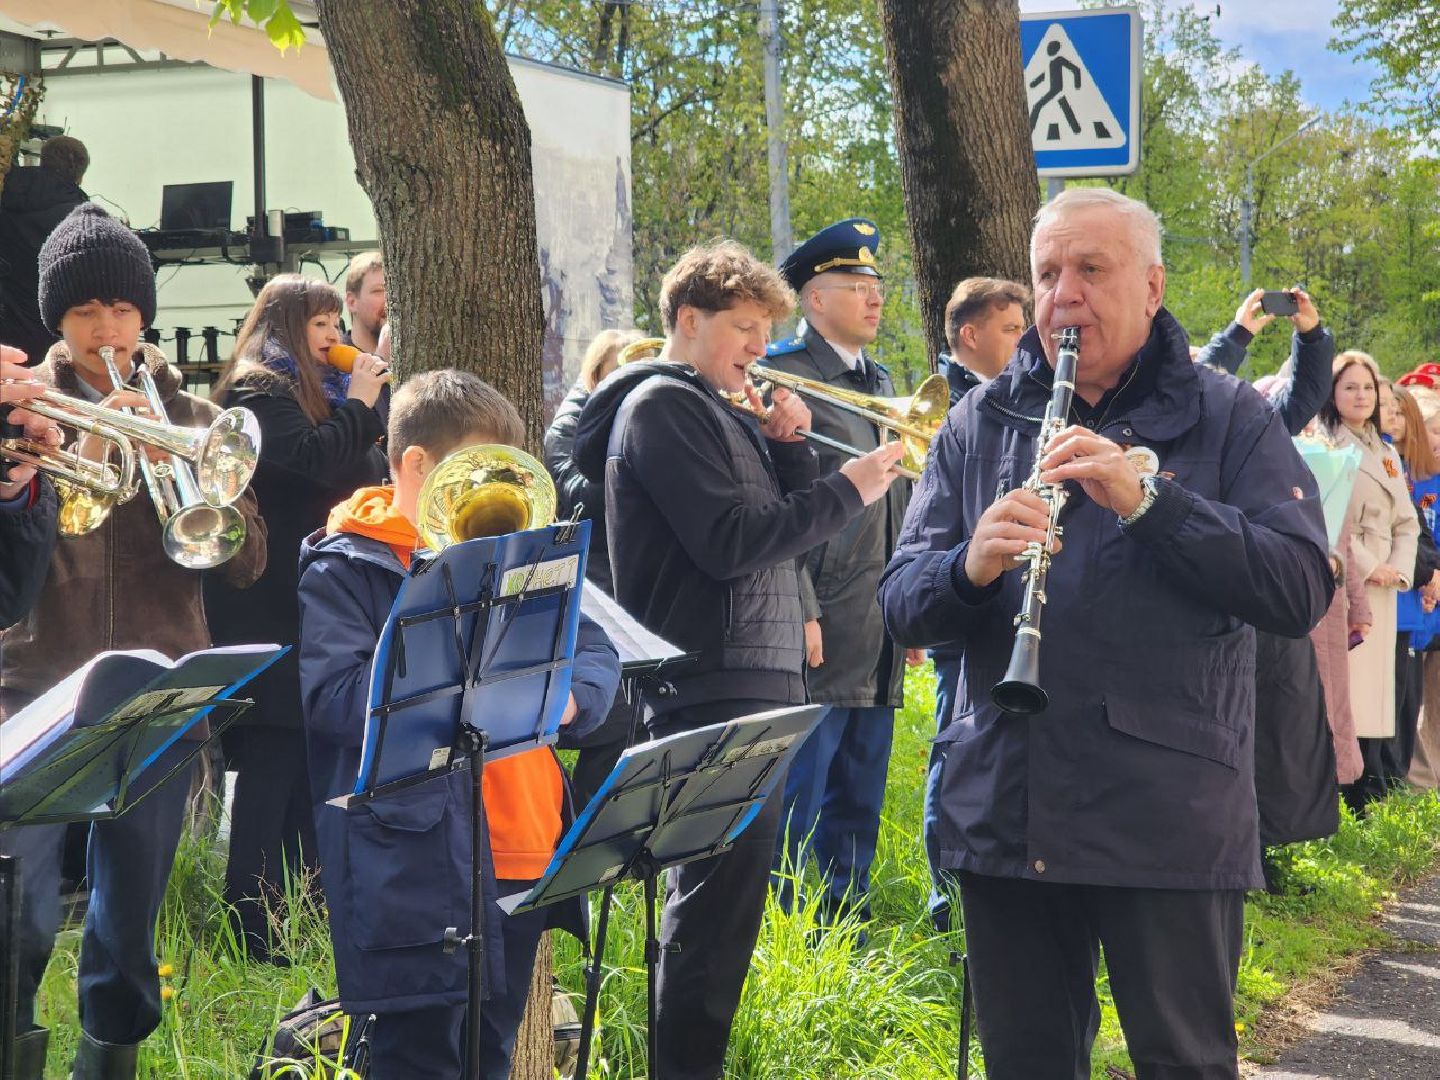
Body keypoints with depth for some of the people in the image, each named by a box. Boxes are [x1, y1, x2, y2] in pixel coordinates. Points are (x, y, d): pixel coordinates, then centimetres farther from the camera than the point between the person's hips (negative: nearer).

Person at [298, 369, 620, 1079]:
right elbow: (334, 696, -17)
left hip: (522, 853, 7)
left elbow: (596, 650, 10)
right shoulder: (344, 567, -4)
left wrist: (568, 695, -12)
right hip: (415, 866, -7)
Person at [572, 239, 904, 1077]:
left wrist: (788, 445, 2)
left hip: (758, 680, 10)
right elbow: (729, 542, -20)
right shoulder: (662, 405, -9)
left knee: (726, 892, 14)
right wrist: (849, 490, -14)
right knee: (722, 896, -9)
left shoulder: (727, 415, 19)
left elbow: (791, 522, 16)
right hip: (713, 686, -10)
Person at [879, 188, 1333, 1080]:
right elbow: (903, 606, 6)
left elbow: (1303, 591, -10)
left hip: (1169, 824, -3)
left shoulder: (1229, 420, 2)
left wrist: (1147, 497, -20)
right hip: (1002, 814, 3)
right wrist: (971, 566, -18)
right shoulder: (979, 426, 11)